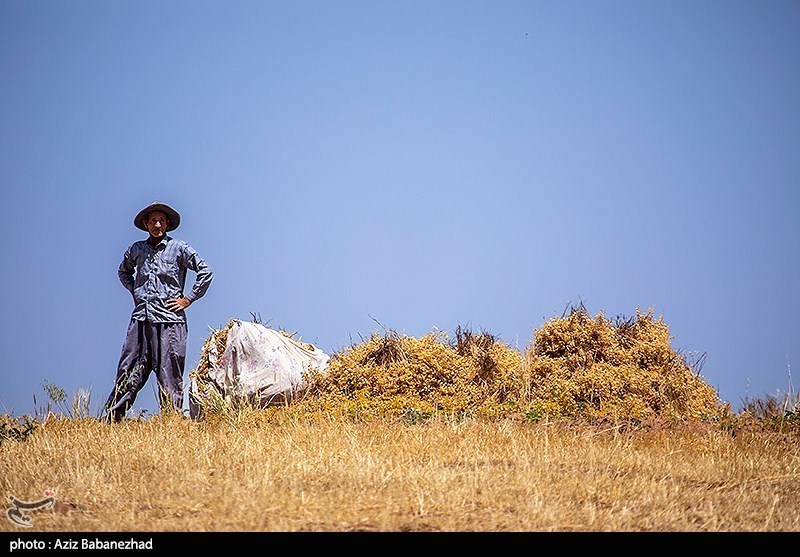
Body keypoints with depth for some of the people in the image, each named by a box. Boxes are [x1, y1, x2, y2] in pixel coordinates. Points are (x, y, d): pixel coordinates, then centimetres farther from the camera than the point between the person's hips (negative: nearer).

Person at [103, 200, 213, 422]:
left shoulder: (178, 248, 1)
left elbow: (205, 272, 1)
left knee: (169, 372, -3)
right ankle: (112, 418, 3)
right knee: (128, 370, 2)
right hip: (141, 318, 4)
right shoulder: (137, 249, 13)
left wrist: (188, 299, -2)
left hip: (169, 319, -3)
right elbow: (123, 271, 33)